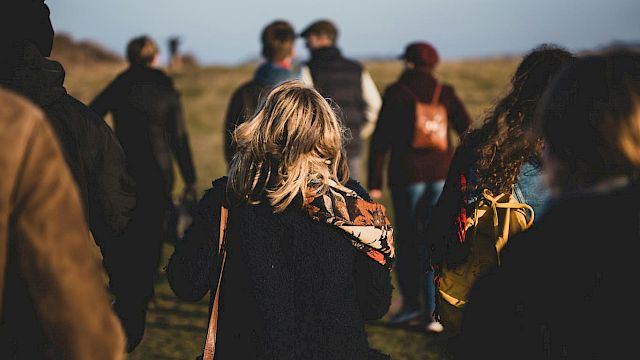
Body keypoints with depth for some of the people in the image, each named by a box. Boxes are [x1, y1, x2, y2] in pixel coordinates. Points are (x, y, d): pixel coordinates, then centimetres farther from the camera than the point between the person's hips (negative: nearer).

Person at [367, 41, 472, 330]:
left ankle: (411, 303, 17)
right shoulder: (445, 93, 5)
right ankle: (434, 311, -2)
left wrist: (375, 182, -2)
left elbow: (380, 140, -5)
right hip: (442, 172, 2)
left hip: (406, 174, -2)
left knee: (408, 239, 12)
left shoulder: (396, 93, -3)